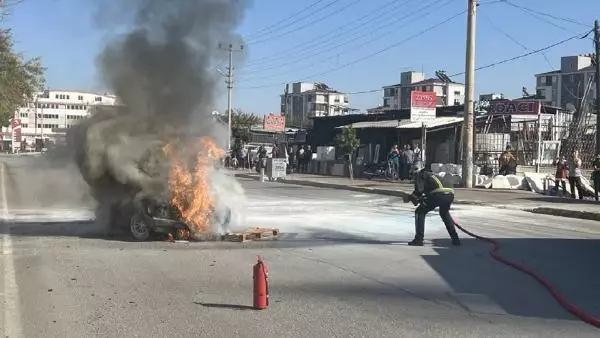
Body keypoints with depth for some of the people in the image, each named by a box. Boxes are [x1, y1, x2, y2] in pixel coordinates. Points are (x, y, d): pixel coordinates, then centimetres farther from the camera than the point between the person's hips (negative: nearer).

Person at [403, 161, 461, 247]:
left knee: (420, 212, 7)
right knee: (444, 214, 34)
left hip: (438, 195, -8)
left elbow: (419, 190, 2)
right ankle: (456, 239, 29)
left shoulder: (420, 175, 11)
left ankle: (418, 239, -2)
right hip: (449, 195, 8)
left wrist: (410, 198, 16)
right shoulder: (429, 174, 35)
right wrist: (419, 199, 34)